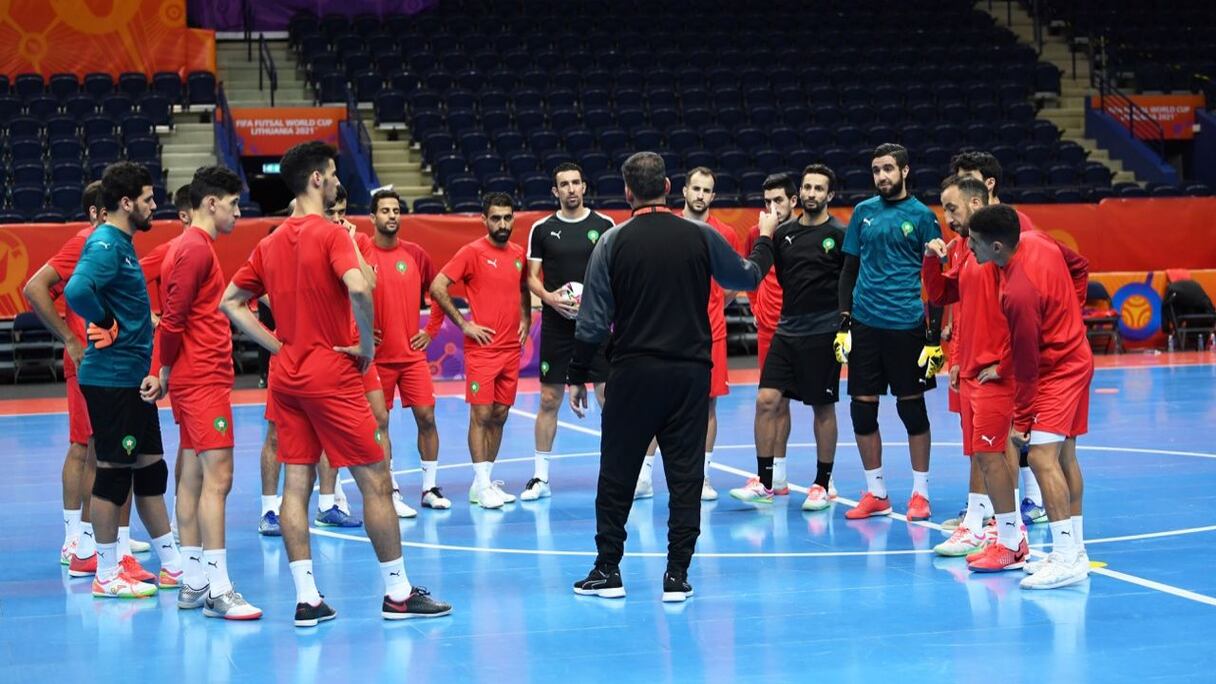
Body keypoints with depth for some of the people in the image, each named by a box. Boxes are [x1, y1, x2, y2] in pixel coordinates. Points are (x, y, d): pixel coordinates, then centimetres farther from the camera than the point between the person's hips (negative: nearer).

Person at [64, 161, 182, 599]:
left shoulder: (122, 244, 14)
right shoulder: (105, 245, -16)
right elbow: (77, 291, -33)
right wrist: (107, 328, -19)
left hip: (134, 378, 10)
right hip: (111, 378, -10)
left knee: (150, 467, 13)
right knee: (113, 471, -3)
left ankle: (172, 565, 21)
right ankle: (107, 575, 5)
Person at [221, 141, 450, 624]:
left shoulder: (270, 244, 10)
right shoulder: (331, 235, -11)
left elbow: (230, 303, 15)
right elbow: (358, 289, -29)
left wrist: (279, 346, 10)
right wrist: (367, 344, -15)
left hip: (287, 376, 7)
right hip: (332, 373, -7)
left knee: (296, 485, 5)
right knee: (376, 481, 1)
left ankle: (306, 598, 4)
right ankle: (398, 593, 6)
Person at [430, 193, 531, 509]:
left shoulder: (519, 254, 10)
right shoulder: (473, 252, -8)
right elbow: (437, 287, -11)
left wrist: (525, 319, 12)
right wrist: (463, 324, -11)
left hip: (511, 348, 6)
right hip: (482, 347, -6)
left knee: (500, 415, 8)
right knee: (481, 415, -6)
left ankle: (487, 481, 16)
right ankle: (481, 486, -3)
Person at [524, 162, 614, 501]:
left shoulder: (604, 225, 2)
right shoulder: (542, 229, 4)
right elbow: (532, 277, 6)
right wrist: (549, 297, -13)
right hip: (556, 327, 1)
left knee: (610, 397, -1)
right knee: (549, 400, 4)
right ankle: (540, 477, 11)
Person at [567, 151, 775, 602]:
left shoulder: (613, 243, -4)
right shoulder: (701, 237, -1)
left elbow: (593, 320, -4)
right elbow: (747, 278, 16)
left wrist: (577, 376, 5)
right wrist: (765, 240, 36)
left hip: (633, 373, -1)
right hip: (690, 372, 1)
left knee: (617, 475, 9)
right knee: (685, 476, 5)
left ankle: (608, 571, 14)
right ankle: (677, 576, 4)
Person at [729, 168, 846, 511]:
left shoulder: (839, 235, -5)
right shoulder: (784, 232, 8)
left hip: (822, 334, -4)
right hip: (786, 331, 4)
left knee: (823, 408, 4)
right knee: (767, 401, -3)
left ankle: (822, 485, 16)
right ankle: (765, 482, 5)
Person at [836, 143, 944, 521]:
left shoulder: (922, 216, -1)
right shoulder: (863, 212, 9)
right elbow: (850, 270, 14)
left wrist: (935, 336, -5)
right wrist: (844, 321, 5)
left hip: (907, 325, -3)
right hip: (865, 324, 4)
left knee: (912, 407, 2)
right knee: (862, 408, 4)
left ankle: (920, 492, 13)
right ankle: (876, 493, 15)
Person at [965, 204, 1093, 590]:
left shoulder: (1018, 293, -30)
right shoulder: (1037, 240, -6)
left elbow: (1026, 365, -23)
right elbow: (1080, 266, 14)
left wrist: (1020, 420, -15)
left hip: (1058, 371, -10)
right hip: (1075, 358, 10)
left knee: (1041, 456, -16)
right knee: (1063, 456, 15)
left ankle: (1067, 561, -17)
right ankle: (1075, 550, 23)